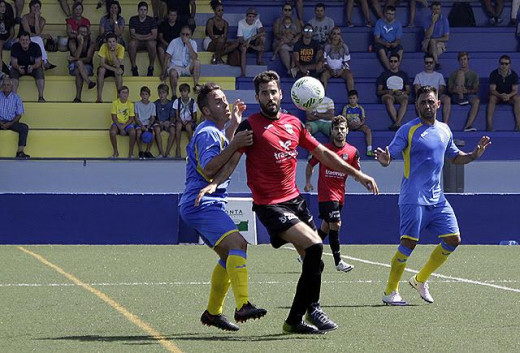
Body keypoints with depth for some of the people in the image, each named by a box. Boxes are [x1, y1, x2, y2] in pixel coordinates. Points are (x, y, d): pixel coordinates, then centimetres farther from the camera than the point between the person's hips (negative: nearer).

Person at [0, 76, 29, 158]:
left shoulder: (16, 98, 5)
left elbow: (19, 115, 3)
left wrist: (10, 123, -13)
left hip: (12, 122, 0)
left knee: (24, 127, -28)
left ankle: (20, 152, -30)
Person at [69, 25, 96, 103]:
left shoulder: (91, 43, -4)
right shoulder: (73, 42, -5)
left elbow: (88, 59, -14)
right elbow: (76, 56, -21)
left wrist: (74, 59, -23)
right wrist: (81, 43, -26)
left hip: (87, 67, -1)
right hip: (74, 67, 1)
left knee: (79, 71, -34)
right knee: (79, 62, -34)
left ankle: (78, 97, -40)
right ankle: (89, 82, -49)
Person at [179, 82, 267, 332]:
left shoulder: (215, 131, 20)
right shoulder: (207, 133, -13)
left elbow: (222, 153, 40)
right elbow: (208, 170, -26)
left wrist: (233, 125, 32)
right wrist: (234, 145, -31)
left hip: (205, 205, 11)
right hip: (201, 204, -11)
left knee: (230, 255, 16)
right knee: (237, 243, -26)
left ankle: (212, 312, 22)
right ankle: (243, 306, -39)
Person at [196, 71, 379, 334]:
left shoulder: (294, 123, 11)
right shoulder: (250, 126, -6)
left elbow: (323, 154, 18)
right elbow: (232, 162, -10)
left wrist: (357, 174, 17)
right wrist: (214, 183, -28)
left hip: (295, 200, 7)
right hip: (269, 205, -7)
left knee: (313, 261, 4)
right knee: (314, 245, -22)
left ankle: (295, 320, 17)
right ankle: (312, 308, -6)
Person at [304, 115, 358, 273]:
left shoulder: (352, 151, 3)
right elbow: (310, 164, 8)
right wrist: (308, 181, -6)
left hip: (339, 195, 4)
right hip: (325, 193, -4)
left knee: (326, 227, 12)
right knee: (335, 224, -14)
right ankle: (338, 261, -7)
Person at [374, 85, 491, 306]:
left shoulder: (444, 130, 12)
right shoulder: (408, 130, -7)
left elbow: (454, 157, 25)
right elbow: (390, 156, -10)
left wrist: (475, 154, 8)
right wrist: (384, 159, -33)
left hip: (437, 198, 7)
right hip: (413, 199, -7)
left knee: (453, 240, 3)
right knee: (409, 243, -11)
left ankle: (420, 280, 18)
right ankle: (390, 292, 1)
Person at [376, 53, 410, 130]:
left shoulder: (403, 74, 24)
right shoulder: (384, 74, 20)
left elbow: (408, 91, 16)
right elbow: (378, 92, 13)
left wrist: (402, 92, -7)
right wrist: (387, 92, -9)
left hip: (400, 95, 1)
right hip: (387, 95, -1)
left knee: (405, 99, -37)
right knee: (389, 99, -39)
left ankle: (397, 123, -51)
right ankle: (398, 123, -47)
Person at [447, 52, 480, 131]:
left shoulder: (473, 74, 16)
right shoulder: (454, 74, 16)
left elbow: (476, 90, 6)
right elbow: (449, 89, 7)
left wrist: (467, 91, -17)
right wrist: (455, 90, -18)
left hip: (469, 95, 1)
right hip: (457, 96, -1)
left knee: (477, 100, -37)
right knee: (461, 73, -15)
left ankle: (468, 125, -47)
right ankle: (461, 100, -30)